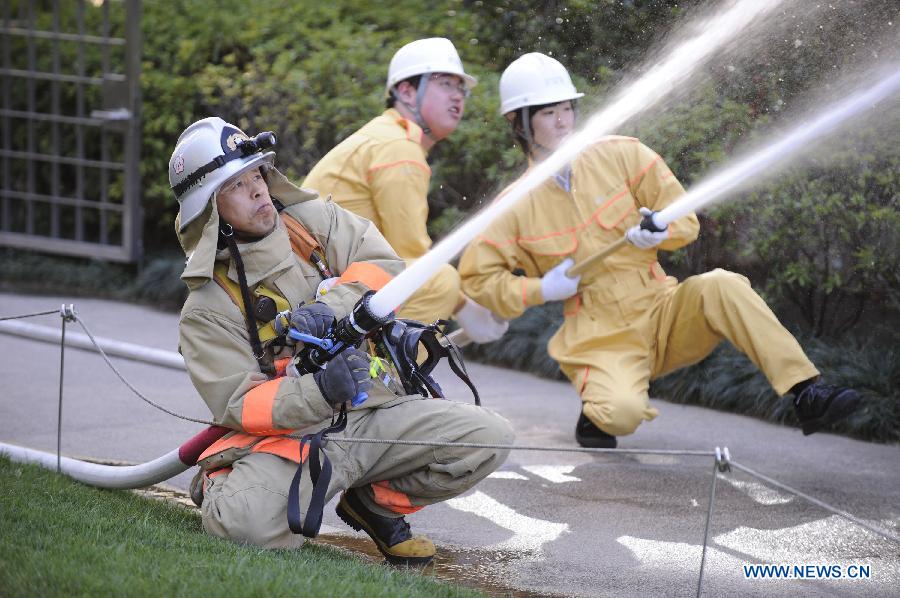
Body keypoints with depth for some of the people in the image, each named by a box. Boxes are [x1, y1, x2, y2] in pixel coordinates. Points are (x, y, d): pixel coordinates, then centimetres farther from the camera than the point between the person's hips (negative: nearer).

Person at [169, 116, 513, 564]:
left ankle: (376, 501, 9)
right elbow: (239, 405, -13)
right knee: (249, 522, -35)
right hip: (291, 434, -5)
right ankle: (221, 489, 5)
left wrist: (329, 306, -21)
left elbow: (385, 266, -1)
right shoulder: (208, 308, -5)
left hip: (374, 413, 5)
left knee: (489, 438, -14)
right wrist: (319, 391, -31)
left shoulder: (313, 220, 7)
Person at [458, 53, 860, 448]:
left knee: (720, 286, -28)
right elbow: (475, 278, 4)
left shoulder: (620, 155, 1)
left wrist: (660, 233, -18)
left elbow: (685, 220, 5)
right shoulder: (517, 207, -1)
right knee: (621, 413, -32)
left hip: (662, 313, 2)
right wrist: (540, 290, -10)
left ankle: (807, 396, -29)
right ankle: (596, 407, 6)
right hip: (601, 339, -2)